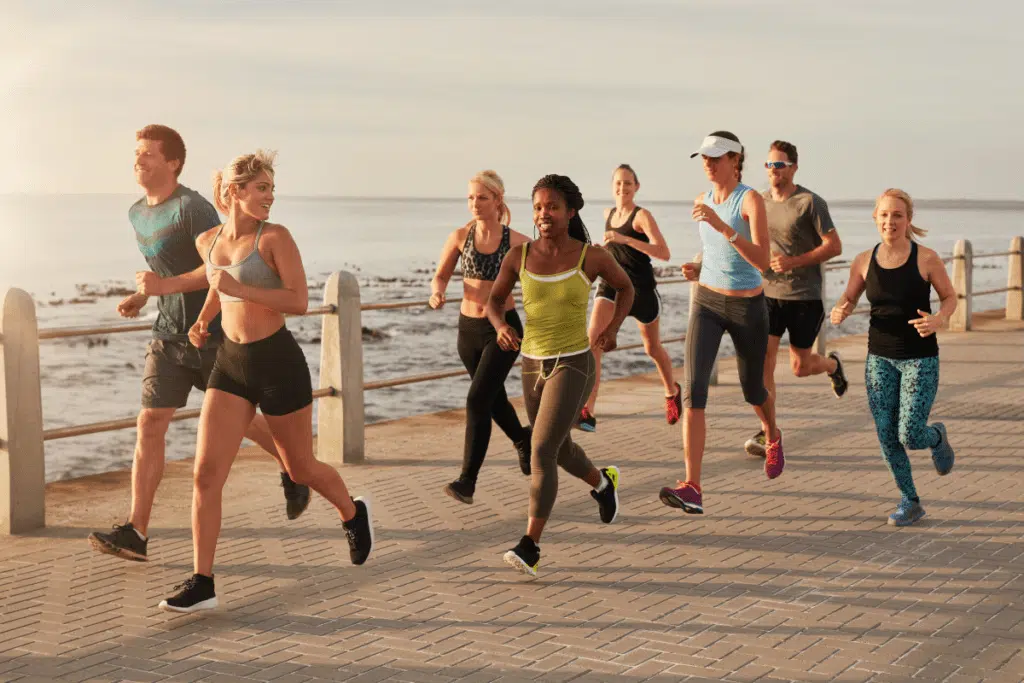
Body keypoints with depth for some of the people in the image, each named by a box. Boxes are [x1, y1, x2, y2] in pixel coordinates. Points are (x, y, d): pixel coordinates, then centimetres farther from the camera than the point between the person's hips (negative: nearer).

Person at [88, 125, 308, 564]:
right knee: (150, 424, -4)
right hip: (168, 335, 6)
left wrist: (167, 285, -31)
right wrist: (140, 298, 10)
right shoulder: (137, 213, 10)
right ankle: (136, 532, -5)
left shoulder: (192, 207, -16)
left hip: (215, 334, -6)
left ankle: (292, 469, 38)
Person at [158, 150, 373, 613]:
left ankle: (354, 515, 43)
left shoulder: (275, 237, -10)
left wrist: (239, 289, -25)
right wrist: (203, 320, 12)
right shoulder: (208, 241, 5)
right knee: (206, 474, -7)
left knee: (301, 468, 12)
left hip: (278, 361, -4)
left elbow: (299, 301, -18)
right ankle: (202, 583, -1)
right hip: (230, 364, 4)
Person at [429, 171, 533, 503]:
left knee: (478, 400, -15)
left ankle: (467, 481, -11)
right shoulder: (461, 236, -4)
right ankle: (523, 440, 52)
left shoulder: (516, 241, -11)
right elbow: (440, 275, 7)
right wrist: (438, 293, -15)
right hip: (468, 328, 4)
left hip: (503, 328, -4)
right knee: (493, 398, 21)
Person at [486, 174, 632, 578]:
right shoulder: (519, 255, -3)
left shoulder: (592, 256, -9)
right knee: (558, 450, 23)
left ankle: (529, 548, -14)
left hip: (574, 366, -5)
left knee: (541, 454, -18)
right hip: (534, 365, 5)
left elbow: (625, 287, 10)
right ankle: (603, 483, 55)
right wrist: (501, 328, -14)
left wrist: (612, 329, -4)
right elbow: (494, 301, 8)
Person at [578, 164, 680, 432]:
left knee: (652, 348, 15)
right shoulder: (609, 214, 9)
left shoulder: (642, 216, -11)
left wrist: (625, 239, -31)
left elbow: (664, 253, -24)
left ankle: (672, 392, 46)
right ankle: (587, 412, -26)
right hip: (612, 286, 4)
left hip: (642, 289, -4)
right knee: (593, 341, -19)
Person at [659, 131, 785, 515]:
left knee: (752, 390, 17)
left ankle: (773, 436, 55)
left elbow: (762, 261, -27)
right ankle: (692, 490, -20)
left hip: (748, 307, -3)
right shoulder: (702, 201, 3)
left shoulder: (752, 200, -15)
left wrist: (723, 226, -36)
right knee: (693, 389, -16)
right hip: (707, 302, 4)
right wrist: (696, 270, 3)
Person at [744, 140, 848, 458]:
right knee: (762, 361, -9)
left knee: (800, 367, 6)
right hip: (768, 292, 4)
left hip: (804, 296, -4)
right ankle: (767, 432, -3)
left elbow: (834, 246, -11)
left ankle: (833, 364, 41)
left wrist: (794, 262, -21)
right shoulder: (759, 202, 5)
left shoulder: (810, 203, -10)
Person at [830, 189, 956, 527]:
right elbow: (848, 300, 10)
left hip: (920, 359, -3)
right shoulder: (864, 261, -3)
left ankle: (936, 436, 28)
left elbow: (950, 297, 2)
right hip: (880, 359, 3)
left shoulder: (926, 258, -12)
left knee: (909, 436, -9)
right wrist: (838, 313, -14)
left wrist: (938, 320, -20)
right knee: (887, 436, 2)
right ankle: (910, 502, 22)